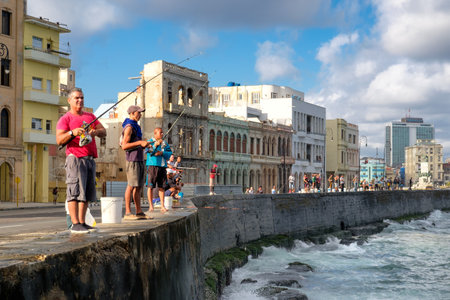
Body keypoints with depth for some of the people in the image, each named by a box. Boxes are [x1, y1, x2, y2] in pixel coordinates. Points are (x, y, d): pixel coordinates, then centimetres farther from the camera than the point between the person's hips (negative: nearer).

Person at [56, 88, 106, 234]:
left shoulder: (90, 116, 21)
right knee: (75, 191, -12)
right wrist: (72, 132, -26)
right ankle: (75, 224, -13)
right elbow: (59, 140, -8)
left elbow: (103, 132, 15)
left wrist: (95, 132, -8)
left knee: (87, 193, 6)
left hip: (90, 159, 7)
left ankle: (82, 222, 11)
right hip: (75, 158, -7)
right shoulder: (65, 119, 2)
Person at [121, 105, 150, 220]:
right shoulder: (129, 127, -10)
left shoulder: (136, 126, 21)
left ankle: (139, 212, 11)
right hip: (132, 160, -10)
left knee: (139, 187, 8)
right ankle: (127, 213, -9)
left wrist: (144, 145, 10)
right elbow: (124, 146, -17)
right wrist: (140, 143, -19)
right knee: (131, 185, -10)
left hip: (140, 160, 10)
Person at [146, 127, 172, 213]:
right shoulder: (150, 142, 3)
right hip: (152, 165, -4)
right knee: (150, 186, -4)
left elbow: (170, 154, 6)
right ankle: (151, 206, 1)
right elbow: (149, 152, -11)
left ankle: (162, 206, 8)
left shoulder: (164, 143, 16)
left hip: (162, 166, 5)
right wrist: (155, 145, -24)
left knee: (161, 187, 6)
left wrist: (162, 153, -12)